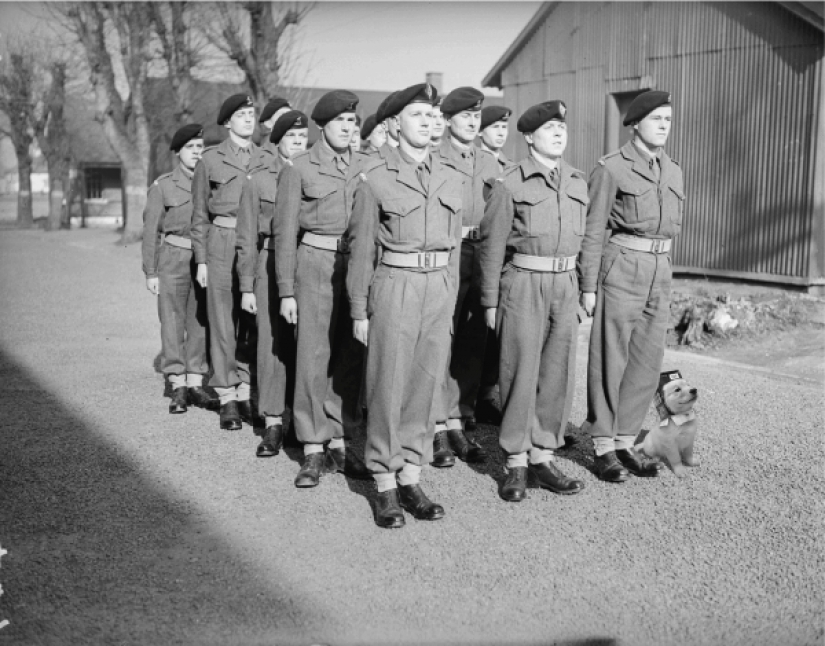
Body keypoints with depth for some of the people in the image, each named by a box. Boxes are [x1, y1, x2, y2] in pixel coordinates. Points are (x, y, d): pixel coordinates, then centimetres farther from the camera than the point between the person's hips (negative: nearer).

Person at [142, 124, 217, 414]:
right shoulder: (162, 186, 2)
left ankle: (195, 385, 11)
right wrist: (150, 273, -3)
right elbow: (151, 230, 2)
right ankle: (178, 388, 5)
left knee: (200, 322, 3)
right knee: (173, 323, -1)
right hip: (173, 260, -2)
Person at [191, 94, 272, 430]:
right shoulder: (211, 160, 5)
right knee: (223, 323, -2)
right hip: (222, 245, -2)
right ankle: (227, 399, 4)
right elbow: (199, 213, 6)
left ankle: (246, 393, 14)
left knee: (253, 324, 4)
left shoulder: (267, 160, 12)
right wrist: (201, 259, 1)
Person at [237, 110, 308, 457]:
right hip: (270, 268, -1)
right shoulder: (258, 180, 6)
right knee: (272, 344, -1)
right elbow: (246, 238, 5)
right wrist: (246, 287, 0)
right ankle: (273, 424, 6)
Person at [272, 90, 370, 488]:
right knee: (314, 355, -3)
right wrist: (286, 291, -4)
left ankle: (338, 443, 16)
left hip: (358, 265, 3)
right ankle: (313, 450, 4)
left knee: (349, 357, 6)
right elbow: (284, 232, 0)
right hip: (315, 263, -3)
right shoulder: (299, 168, 1)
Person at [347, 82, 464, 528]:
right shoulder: (376, 177, -2)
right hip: (394, 287, -4)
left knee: (424, 385, 8)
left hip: (439, 289, 4)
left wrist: (452, 302, 14)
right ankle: (385, 486, 10)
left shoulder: (452, 178, 11)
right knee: (387, 387, 0)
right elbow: (361, 248, -1)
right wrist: (359, 311, -3)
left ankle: (410, 478, 19)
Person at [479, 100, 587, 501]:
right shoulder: (510, 183, -5)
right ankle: (516, 464, 12)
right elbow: (492, 246, -4)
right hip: (524, 286, -5)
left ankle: (543, 457, 19)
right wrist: (490, 302, -4)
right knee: (520, 374, 0)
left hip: (565, 286, 5)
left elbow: (581, 239, 15)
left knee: (558, 374, 7)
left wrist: (585, 292, 12)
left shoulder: (577, 182, 11)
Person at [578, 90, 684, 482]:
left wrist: (663, 272, 18)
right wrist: (588, 286, -9)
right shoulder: (611, 168, -6)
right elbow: (592, 230, -7)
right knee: (610, 359, 1)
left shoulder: (672, 171, 14)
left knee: (647, 362, 8)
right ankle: (603, 449, 11)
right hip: (621, 268, -6)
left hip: (660, 272, 7)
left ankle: (625, 443, 20)